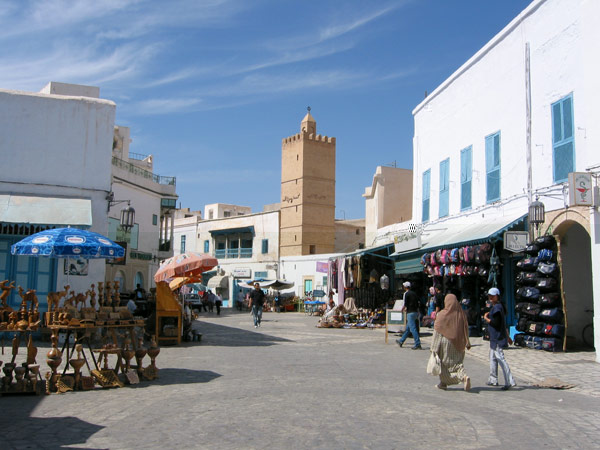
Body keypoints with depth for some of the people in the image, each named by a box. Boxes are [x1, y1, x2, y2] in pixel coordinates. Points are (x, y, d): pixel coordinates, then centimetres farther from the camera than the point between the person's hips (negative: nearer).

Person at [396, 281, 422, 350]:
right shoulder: (414, 293, 14)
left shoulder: (406, 293, -7)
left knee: (413, 329, -8)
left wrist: (402, 309, 8)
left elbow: (405, 304, -12)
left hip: (410, 313, -8)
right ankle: (401, 341, 28)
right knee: (408, 328, 16)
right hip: (416, 312, 8)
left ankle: (418, 344, -11)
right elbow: (417, 304, 16)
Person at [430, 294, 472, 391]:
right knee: (456, 362, 14)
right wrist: (467, 343, 10)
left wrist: (433, 347, -5)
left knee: (444, 363, 12)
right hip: (457, 344, 3)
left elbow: (437, 332, -10)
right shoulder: (461, 313, -2)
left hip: (445, 343, -3)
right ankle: (464, 376, -11)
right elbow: (465, 329, 2)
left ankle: (443, 383, 13)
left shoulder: (441, 315, -12)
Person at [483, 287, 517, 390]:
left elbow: (496, 323, -24)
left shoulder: (497, 307, -16)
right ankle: (493, 380, 27)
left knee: (500, 358, -12)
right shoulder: (497, 307, 15)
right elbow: (503, 323, 22)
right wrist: (507, 336, 26)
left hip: (498, 338, -11)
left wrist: (486, 318, -9)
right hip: (494, 338, 11)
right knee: (492, 358, 18)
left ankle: (509, 381, -13)